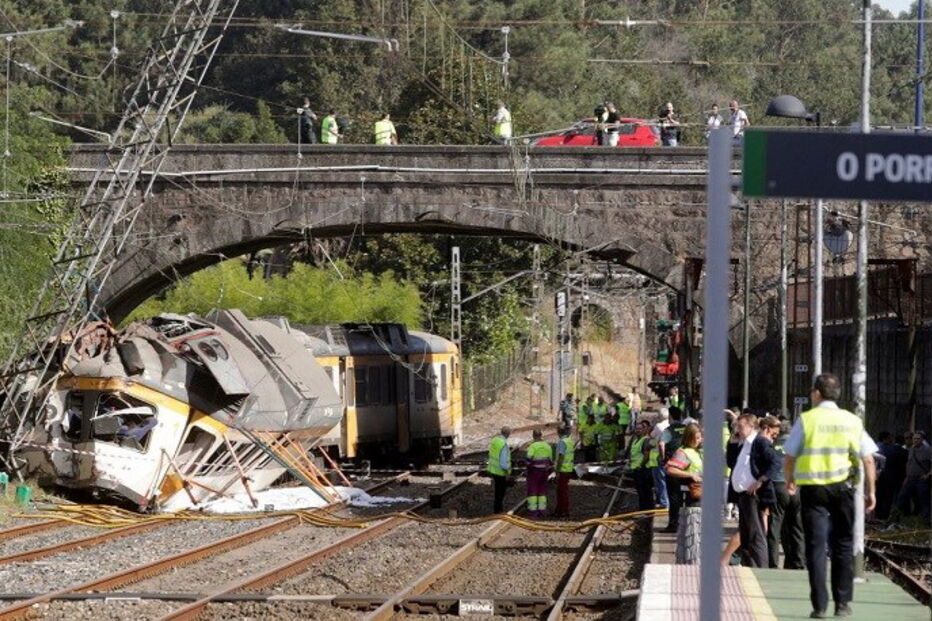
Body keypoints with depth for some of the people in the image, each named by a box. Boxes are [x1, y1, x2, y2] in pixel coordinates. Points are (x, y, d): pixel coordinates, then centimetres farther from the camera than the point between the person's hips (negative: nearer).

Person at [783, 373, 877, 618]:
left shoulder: (806, 419, -2)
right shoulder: (852, 421, 4)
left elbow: (789, 457, 1)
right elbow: (868, 460, 3)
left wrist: (789, 481, 19)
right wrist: (870, 491, 12)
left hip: (812, 487, -2)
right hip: (843, 487, 2)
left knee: (816, 546, 1)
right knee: (843, 545, 12)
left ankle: (819, 605, -4)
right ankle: (843, 603, 12)